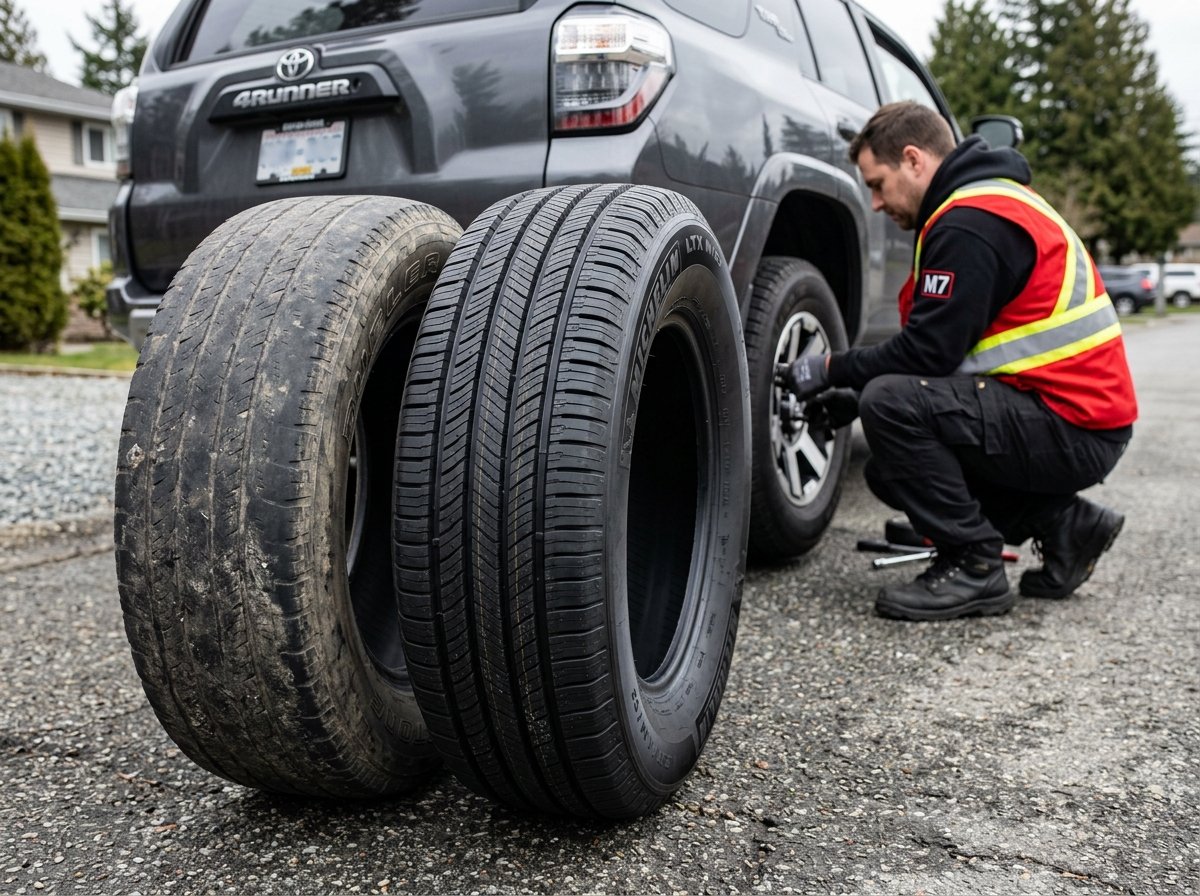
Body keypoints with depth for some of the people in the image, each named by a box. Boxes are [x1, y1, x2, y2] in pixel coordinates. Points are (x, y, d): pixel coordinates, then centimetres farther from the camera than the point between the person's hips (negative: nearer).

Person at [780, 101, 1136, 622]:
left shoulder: (970, 224, -18)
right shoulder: (982, 204, 16)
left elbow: (928, 352, -22)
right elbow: (941, 350, 16)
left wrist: (832, 371, -8)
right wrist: (856, 394, 7)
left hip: (1073, 429, -10)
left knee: (893, 403, -24)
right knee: (889, 472, 11)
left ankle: (973, 568, -11)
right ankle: (1062, 524, 13)